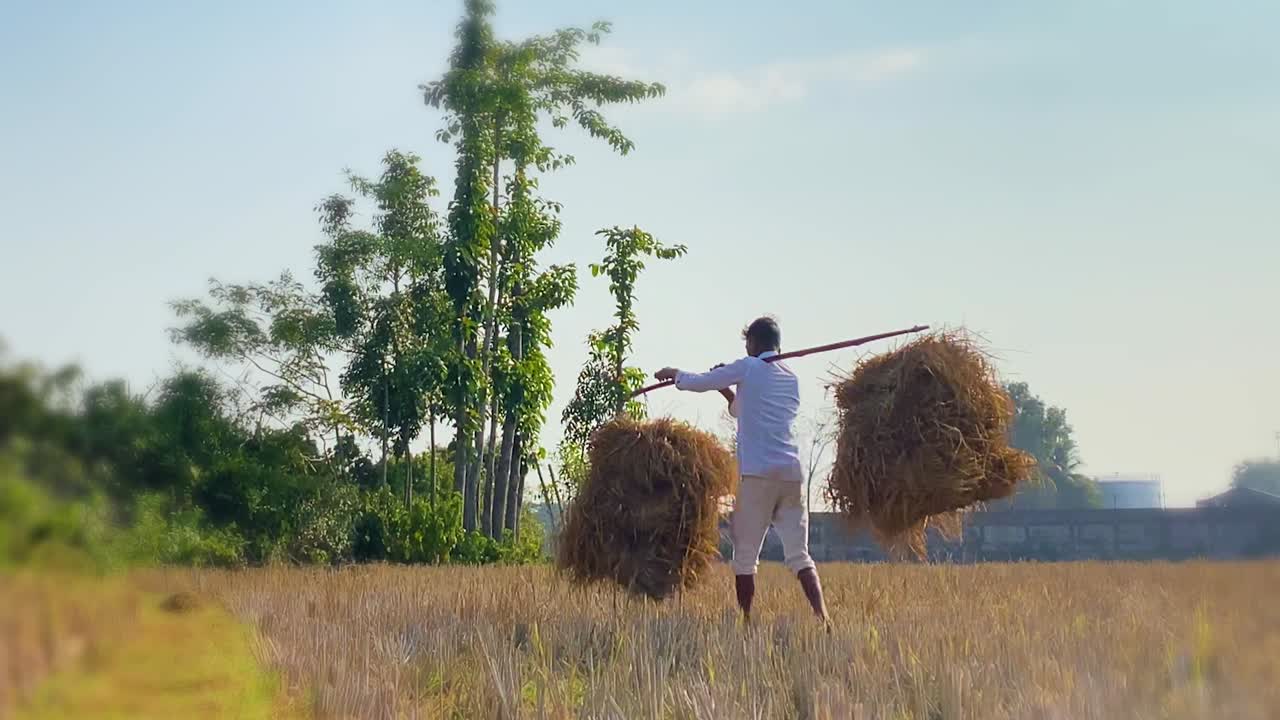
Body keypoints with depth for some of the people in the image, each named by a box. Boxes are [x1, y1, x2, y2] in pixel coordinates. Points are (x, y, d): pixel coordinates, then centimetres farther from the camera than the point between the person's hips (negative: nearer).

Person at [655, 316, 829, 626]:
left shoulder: (748, 368, 3)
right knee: (799, 554, 2)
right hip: (793, 473, 5)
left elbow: (697, 382, 10)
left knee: (745, 556, 4)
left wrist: (674, 374, 28)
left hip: (758, 475, -5)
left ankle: (747, 622, 3)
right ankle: (823, 619, -14)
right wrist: (728, 392, 34)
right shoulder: (792, 379, 21)